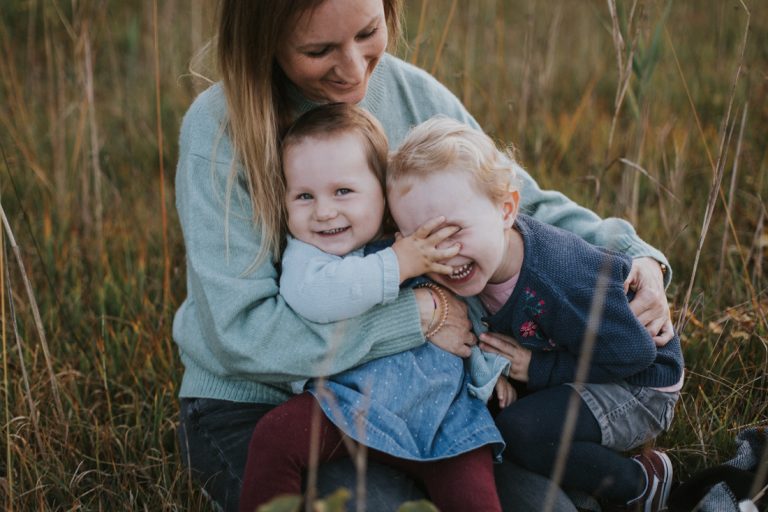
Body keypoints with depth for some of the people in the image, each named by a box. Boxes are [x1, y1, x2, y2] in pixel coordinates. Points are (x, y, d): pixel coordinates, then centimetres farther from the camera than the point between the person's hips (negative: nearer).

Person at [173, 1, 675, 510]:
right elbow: (240, 333, -22)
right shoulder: (220, 132, -18)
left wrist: (633, 255, -8)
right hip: (253, 408, -4)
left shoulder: (415, 96, -3)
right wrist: (416, 316, -23)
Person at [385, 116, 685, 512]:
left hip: (637, 387, -8)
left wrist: (538, 369, -23)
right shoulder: (480, 261, -15)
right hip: (576, 371, 8)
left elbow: (633, 355, -26)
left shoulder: (562, 283, -36)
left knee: (518, 431, -27)